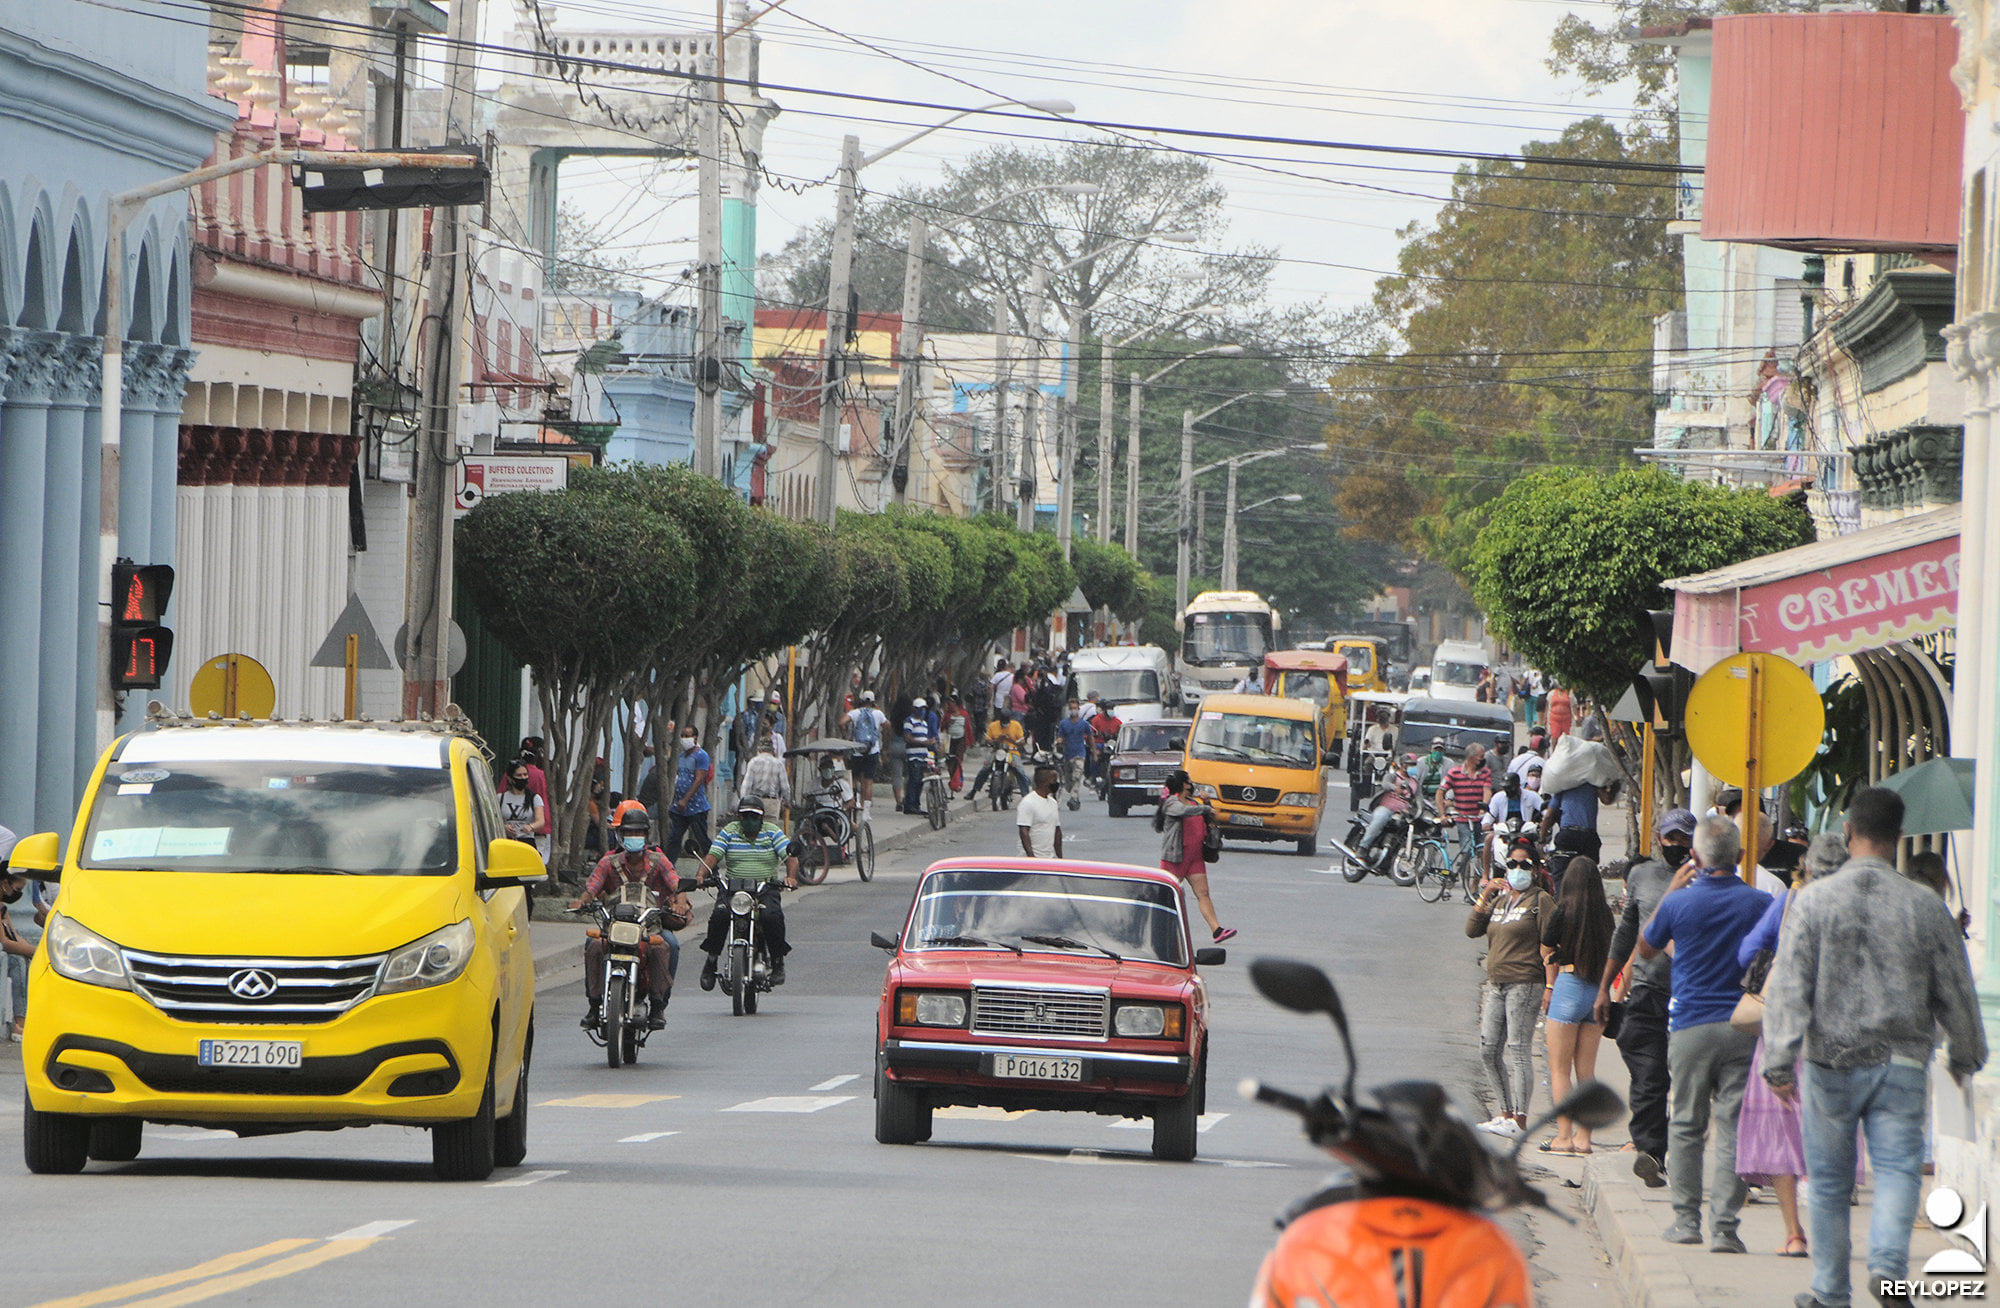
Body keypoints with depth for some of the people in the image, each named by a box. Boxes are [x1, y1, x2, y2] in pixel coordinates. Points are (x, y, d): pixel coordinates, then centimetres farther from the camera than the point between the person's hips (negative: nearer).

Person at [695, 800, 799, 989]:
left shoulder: (772, 832, 7)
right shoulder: (728, 832, 8)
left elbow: (790, 857, -2)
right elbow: (713, 855, -3)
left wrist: (791, 876, -24)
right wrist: (701, 875, -24)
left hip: (766, 889, -1)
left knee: (773, 917, -30)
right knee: (719, 914, -29)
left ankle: (778, 961, -10)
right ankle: (711, 960, -12)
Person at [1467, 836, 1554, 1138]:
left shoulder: (1540, 901, -2)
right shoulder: (1499, 900, 18)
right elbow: (1472, 930, 10)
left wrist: (1550, 986, -14)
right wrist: (1485, 895, 1)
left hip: (1525, 984, -8)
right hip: (1496, 985, 8)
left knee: (1519, 1050, -10)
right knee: (1489, 1050, 6)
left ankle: (1518, 1119, -10)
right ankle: (1505, 1113, 15)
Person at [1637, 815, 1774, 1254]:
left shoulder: (1680, 902, -4)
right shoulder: (1760, 903, -2)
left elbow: (1645, 948, 14)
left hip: (1691, 1026, 0)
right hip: (1744, 1029, 0)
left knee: (1686, 1125, 12)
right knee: (1733, 1129, 0)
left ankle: (1686, 1220, 11)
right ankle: (1724, 1227, -5)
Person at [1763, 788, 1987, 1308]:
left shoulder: (1814, 900, -4)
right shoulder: (1925, 907, 0)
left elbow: (1788, 986, -10)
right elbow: (1956, 992, 7)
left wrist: (1780, 1062, -9)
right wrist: (1964, 1056, 23)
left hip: (1830, 1063, 0)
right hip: (1902, 1064, 0)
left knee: (1828, 1181, 11)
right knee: (1898, 1168, -1)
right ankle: (1888, 1262, -25)